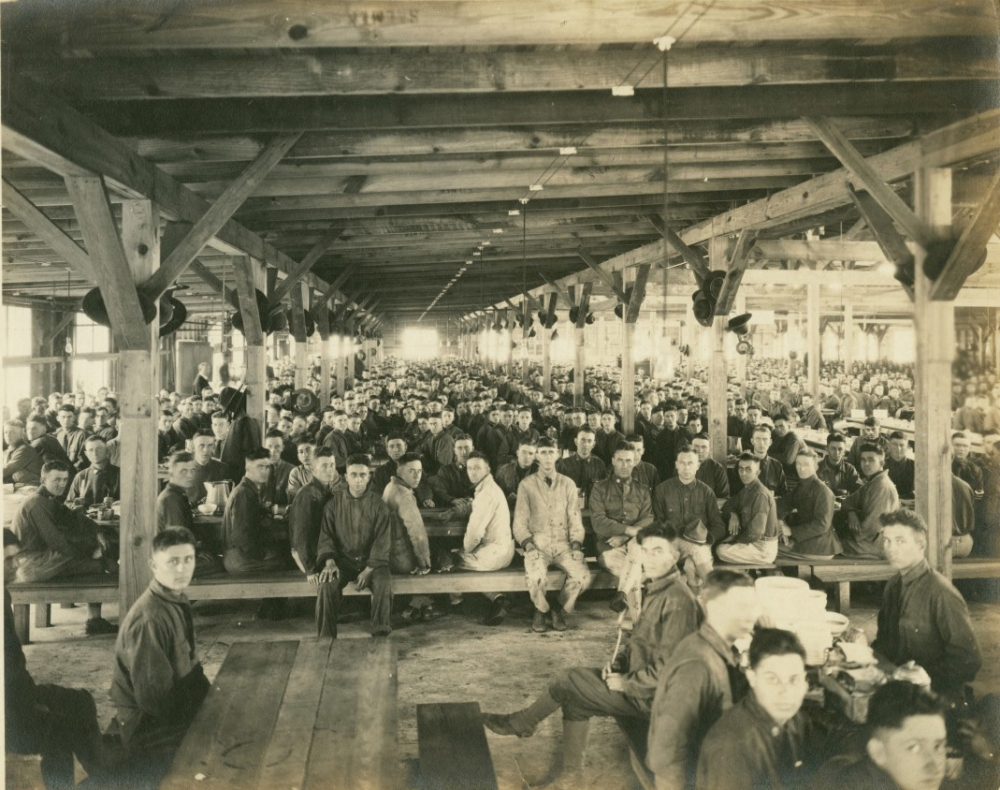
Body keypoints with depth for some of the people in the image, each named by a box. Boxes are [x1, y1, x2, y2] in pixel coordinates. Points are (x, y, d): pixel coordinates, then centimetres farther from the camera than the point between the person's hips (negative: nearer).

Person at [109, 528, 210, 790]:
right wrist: (202, 714, -15)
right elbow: (154, 697, -24)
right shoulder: (149, 619, -27)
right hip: (149, 725, -9)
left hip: (175, 703, 9)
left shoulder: (177, 600, 1)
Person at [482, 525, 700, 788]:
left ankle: (520, 723, 20)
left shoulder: (677, 600, -25)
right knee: (575, 699, 10)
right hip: (638, 680, 9)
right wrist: (620, 662, 3)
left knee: (569, 681, -4)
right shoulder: (658, 589, 8)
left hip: (652, 696, -9)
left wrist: (626, 683, -17)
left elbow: (667, 669, -27)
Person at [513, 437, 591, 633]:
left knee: (583, 576, -25)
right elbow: (520, 524, 1)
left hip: (563, 544, 2)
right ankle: (541, 610, 2)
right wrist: (529, 547, -14)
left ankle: (559, 609, 4)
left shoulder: (568, 484, 11)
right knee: (536, 578, -32)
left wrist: (576, 546, -7)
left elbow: (575, 521, 9)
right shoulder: (527, 484, 5)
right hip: (537, 544, -2)